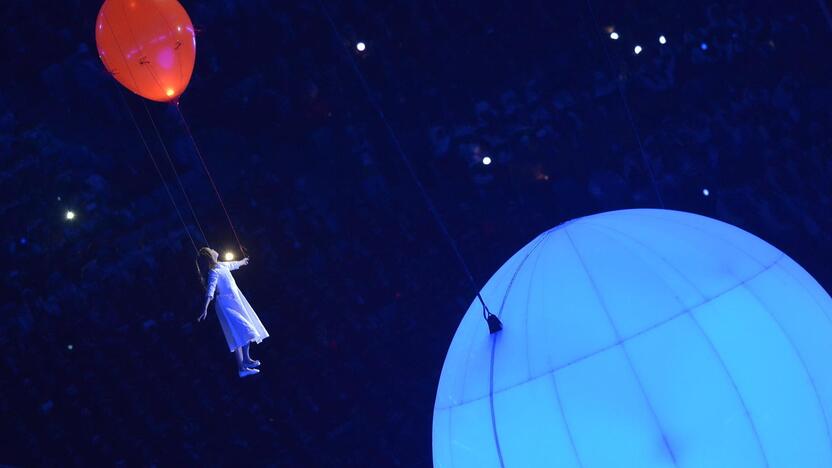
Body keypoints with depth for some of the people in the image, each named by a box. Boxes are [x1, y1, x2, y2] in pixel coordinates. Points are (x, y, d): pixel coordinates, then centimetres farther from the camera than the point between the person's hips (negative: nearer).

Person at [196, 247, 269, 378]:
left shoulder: (221, 265, 10)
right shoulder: (213, 272, -18)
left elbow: (232, 265, 34)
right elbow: (210, 291, -32)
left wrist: (242, 261, 55)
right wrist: (205, 309, -44)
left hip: (236, 300, 10)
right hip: (226, 304, -10)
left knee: (246, 330, 13)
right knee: (239, 334, -18)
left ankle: (246, 359, 23)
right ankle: (241, 368, -21)